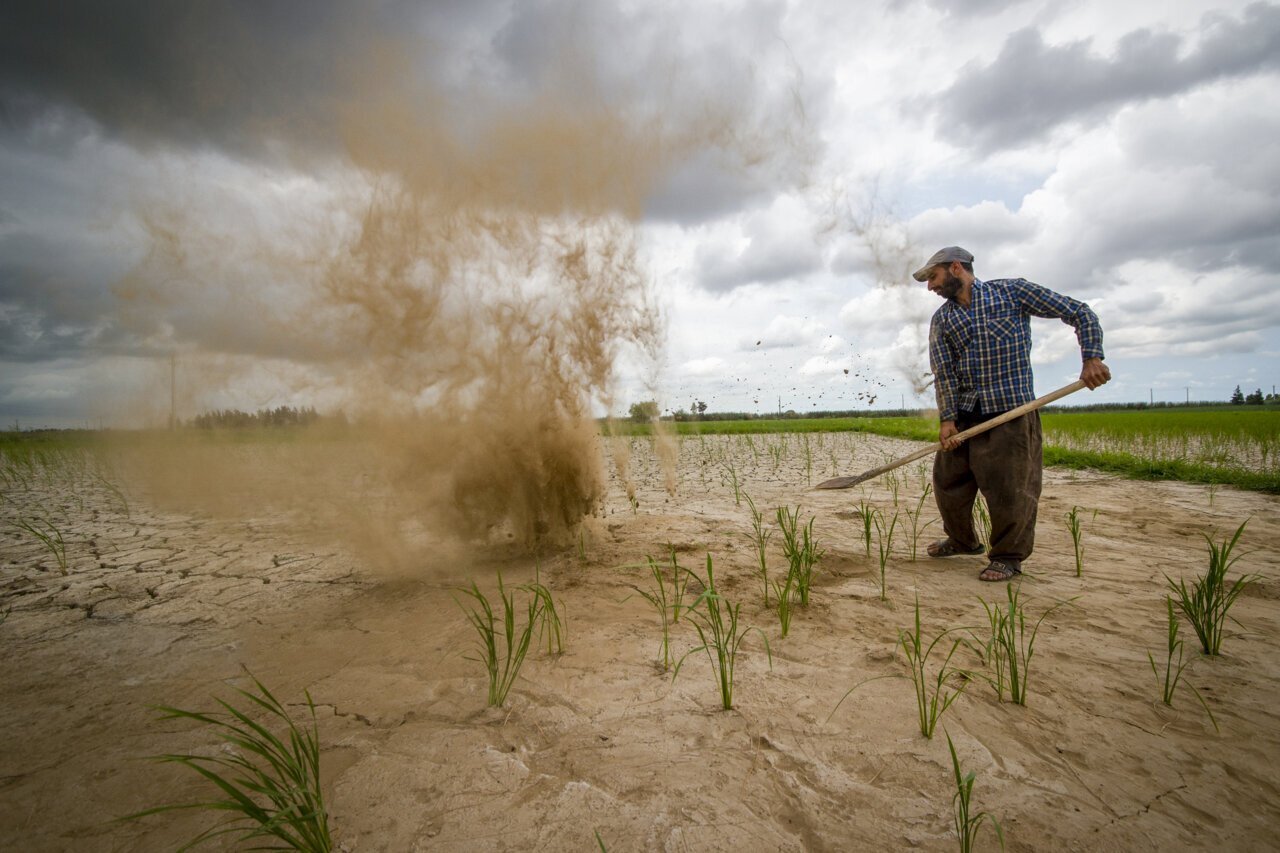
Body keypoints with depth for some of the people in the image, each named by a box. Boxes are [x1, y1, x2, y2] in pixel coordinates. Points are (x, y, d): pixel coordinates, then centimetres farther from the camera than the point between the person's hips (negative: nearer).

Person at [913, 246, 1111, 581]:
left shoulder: (1013, 291, 1)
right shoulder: (942, 319, 11)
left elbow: (1079, 313, 4)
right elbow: (943, 371, 0)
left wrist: (1092, 357, -8)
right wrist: (947, 418, -9)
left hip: (1011, 410, -5)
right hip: (963, 412, 5)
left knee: (1008, 488, -4)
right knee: (947, 481, 9)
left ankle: (1008, 557, 16)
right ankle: (962, 540, 33)